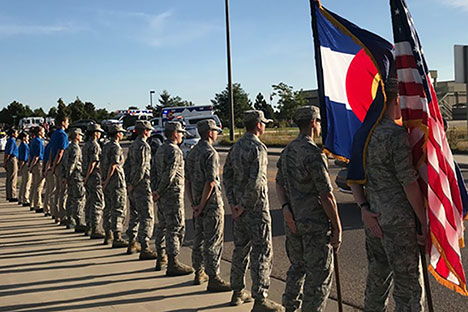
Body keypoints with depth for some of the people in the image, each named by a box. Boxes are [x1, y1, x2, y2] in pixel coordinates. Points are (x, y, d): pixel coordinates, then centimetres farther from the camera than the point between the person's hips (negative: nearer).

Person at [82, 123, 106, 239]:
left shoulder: (86, 145, 14)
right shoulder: (95, 146, -14)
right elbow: (92, 163, -20)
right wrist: (86, 178, -15)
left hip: (89, 177, 10)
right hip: (95, 177, -10)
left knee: (89, 202, 15)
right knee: (98, 203, -6)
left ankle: (88, 227, 22)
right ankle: (95, 230, -6)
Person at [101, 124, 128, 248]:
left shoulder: (106, 146, 14)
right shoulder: (116, 148, -14)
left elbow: (102, 164, 18)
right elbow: (112, 166, -20)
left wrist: (105, 181, 20)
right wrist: (106, 181, -14)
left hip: (107, 181, 9)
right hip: (116, 182, -9)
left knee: (108, 208, 15)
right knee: (118, 210, -8)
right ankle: (117, 238, -10)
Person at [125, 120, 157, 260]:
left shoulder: (133, 145, 13)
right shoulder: (144, 146, -15)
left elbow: (127, 164, 17)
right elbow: (142, 168, -21)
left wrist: (128, 183, 17)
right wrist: (133, 184, -13)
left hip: (133, 186, 10)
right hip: (142, 185, -10)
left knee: (135, 215, 18)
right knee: (147, 217, -7)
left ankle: (132, 244, 27)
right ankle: (145, 248, -8)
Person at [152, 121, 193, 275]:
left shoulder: (161, 149, 14)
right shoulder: (175, 151, -16)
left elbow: (155, 170, 17)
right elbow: (169, 174, -23)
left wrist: (157, 190, 14)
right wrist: (159, 192, -14)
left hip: (162, 195, 10)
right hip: (172, 194, -10)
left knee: (163, 226, 17)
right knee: (176, 228, -4)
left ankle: (161, 259, 25)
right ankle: (173, 264, -1)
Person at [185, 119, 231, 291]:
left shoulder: (192, 153, 11)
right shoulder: (210, 153, -15)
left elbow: (187, 181, 13)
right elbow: (210, 183, -22)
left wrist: (193, 203, 13)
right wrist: (201, 206, -15)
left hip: (198, 204, 9)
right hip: (211, 204, -9)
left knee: (199, 238, 16)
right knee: (213, 241, -3)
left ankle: (199, 273, 26)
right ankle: (213, 278, 1)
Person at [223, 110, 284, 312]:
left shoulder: (236, 146, 11)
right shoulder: (258, 147, -15)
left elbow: (227, 175, 11)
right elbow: (256, 181, -23)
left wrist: (233, 202, 6)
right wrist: (244, 205, -14)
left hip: (239, 206, 9)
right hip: (255, 207, -8)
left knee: (241, 248, 17)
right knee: (261, 252, -2)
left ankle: (238, 292, 26)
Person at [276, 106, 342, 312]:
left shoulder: (287, 151, 9)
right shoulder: (313, 154, -18)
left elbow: (279, 183, 11)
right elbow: (326, 195, -17)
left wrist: (285, 207, -2)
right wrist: (337, 228, -11)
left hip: (293, 223, 8)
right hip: (315, 224, -8)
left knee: (297, 266, 22)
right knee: (319, 274, 4)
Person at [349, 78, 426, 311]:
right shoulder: (397, 135, -16)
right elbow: (409, 184, -16)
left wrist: (364, 209, 0)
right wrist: (425, 223, -9)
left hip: (373, 217, 8)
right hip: (397, 220, -8)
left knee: (377, 277, 20)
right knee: (408, 285, 3)